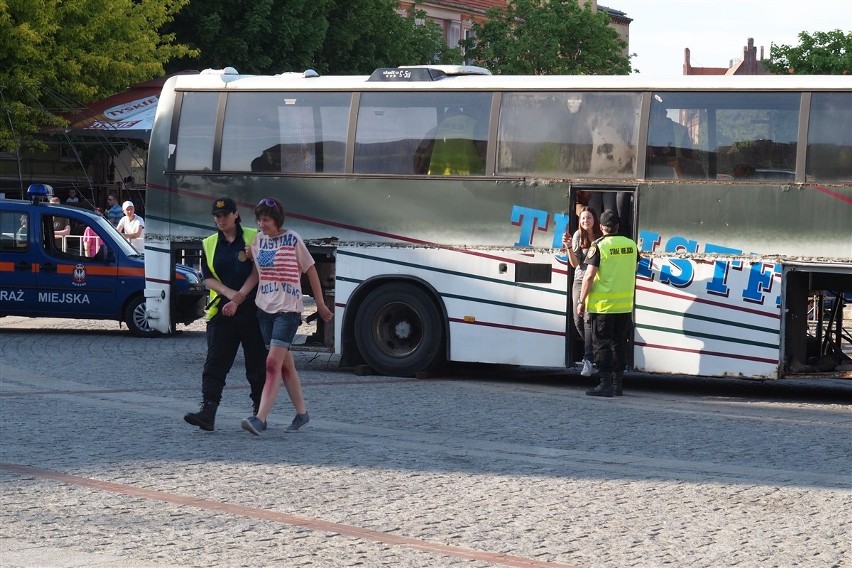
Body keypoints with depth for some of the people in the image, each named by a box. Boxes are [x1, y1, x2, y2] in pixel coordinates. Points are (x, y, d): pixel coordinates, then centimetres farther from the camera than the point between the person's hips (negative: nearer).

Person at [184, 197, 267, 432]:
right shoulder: (209, 245, 11)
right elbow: (208, 278, 5)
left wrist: (238, 300, -14)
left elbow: (257, 273, -5)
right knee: (214, 363, -8)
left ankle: (259, 412, 13)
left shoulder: (253, 238, 1)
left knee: (257, 364, 3)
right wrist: (230, 294, -13)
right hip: (222, 310, 3)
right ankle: (207, 412, -15)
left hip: (252, 310, -3)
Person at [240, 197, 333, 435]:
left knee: (273, 363, -15)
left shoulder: (292, 240, -7)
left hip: (288, 309, -6)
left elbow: (310, 271, 1)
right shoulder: (257, 241, 7)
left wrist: (321, 304, 5)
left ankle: (260, 419, -24)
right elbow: (254, 276, 11)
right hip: (265, 308, 6)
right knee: (285, 365, 12)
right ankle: (301, 413, 24)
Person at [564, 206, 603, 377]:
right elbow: (574, 264, 1)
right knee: (578, 321, 2)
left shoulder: (601, 237, -3)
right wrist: (569, 248, -17)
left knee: (589, 319, -15)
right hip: (579, 281, 3)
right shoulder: (578, 236, 3)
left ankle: (588, 360, -17)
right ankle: (593, 349, 28)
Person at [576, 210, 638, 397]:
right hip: (625, 304, 5)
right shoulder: (631, 245, 6)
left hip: (602, 304, -5)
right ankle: (617, 384, 14)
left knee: (602, 344, -1)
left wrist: (581, 301, -8)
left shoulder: (599, 246, -11)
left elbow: (589, 276, -15)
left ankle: (606, 384, -5)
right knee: (619, 343, 12)